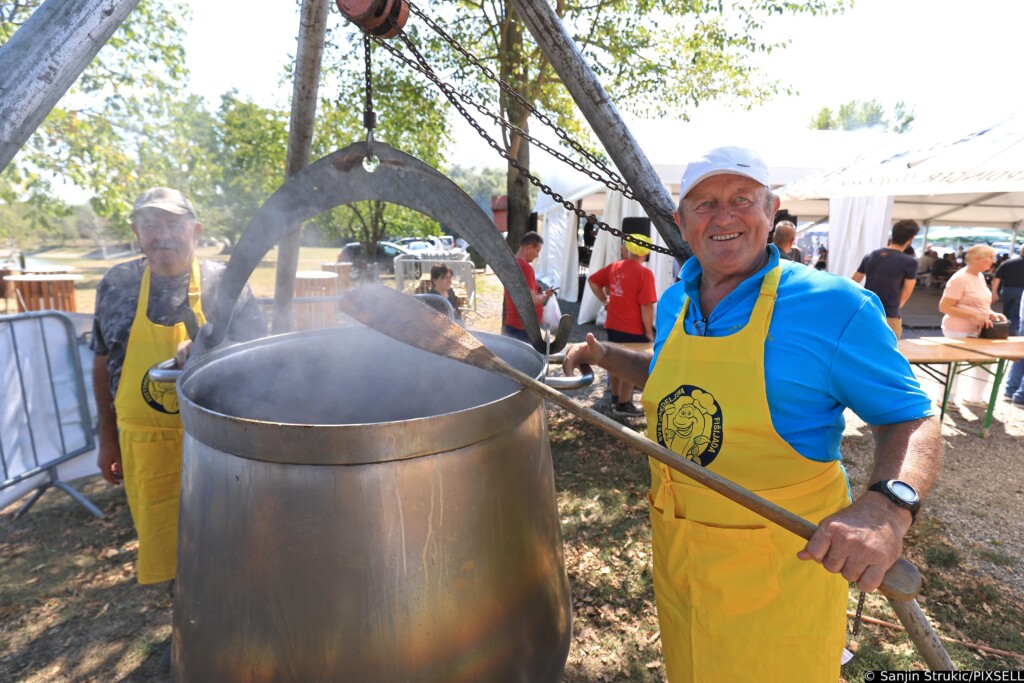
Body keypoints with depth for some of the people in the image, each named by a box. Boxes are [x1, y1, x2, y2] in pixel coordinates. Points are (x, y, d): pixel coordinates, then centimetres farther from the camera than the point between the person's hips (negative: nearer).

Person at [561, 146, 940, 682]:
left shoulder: (835, 307, -17)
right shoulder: (672, 304, 0)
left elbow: (911, 420, -12)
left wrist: (887, 505, -31)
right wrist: (605, 355, 1)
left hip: (781, 563, -5)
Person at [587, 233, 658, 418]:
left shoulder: (613, 267, 2)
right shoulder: (644, 273, -16)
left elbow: (592, 281, 11)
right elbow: (646, 307, -19)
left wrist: (605, 300, 15)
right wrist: (649, 332, -11)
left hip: (613, 325, 6)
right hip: (633, 329, -6)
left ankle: (616, 398, 34)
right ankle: (623, 405, 14)